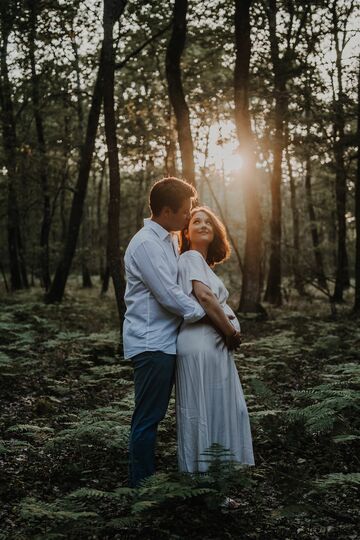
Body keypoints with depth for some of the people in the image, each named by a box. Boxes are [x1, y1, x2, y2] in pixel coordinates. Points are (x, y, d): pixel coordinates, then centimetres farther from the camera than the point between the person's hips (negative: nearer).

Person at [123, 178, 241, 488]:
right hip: (151, 343, -10)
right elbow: (170, 296, -21)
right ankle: (142, 483, 9)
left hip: (165, 342, 10)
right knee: (148, 418, -1)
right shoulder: (146, 244, -17)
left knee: (154, 415, 16)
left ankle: (148, 476, 28)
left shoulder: (171, 240, 14)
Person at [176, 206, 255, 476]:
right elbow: (204, 296, -20)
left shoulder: (202, 262, 24)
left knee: (219, 413, 13)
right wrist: (230, 332, -12)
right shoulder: (191, 257, -6)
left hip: (213, 346, 10)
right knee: (205, 413, -5)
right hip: (202, 345, -10)